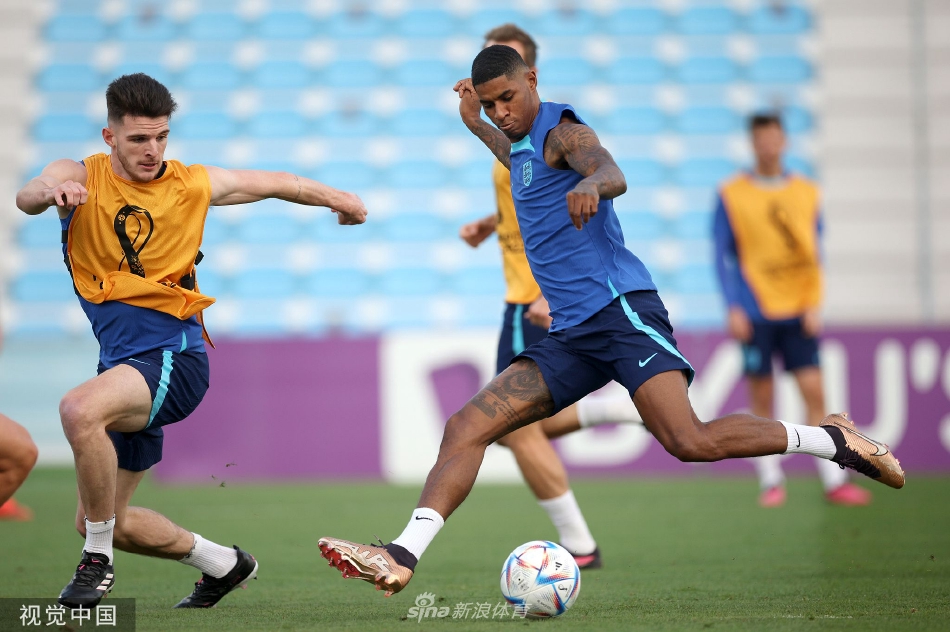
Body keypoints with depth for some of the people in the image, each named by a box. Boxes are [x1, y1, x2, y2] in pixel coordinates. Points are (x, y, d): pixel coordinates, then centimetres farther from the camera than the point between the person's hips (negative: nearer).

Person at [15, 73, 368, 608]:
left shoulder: (193, 185, 2)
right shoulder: (81, 177, -1)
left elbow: (273, 183, 19)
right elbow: (28, 197, -24)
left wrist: (336, 198, 29)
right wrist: (50, 192, -47)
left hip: (174, 357, -4)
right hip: (122, 362, 4)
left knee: (79, 409, -35)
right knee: (102, 520, 10)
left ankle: (98, 562, -21)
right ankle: (224, 564, 33)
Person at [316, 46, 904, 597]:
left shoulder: (561, 128, -4)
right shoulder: (525, 144, 23)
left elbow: (612, 174, -28)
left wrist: (591, 184, -50)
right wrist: (477, 127, 47)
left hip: (621, 308, -9)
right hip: (572, 334, 9)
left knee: (691, 442, -25)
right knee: (465, 428, -5)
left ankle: (832, 440, -9)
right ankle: (403, 556, -14)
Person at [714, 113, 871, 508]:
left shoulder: (806, 193, 8)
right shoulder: (731, 195, 2)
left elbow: (814, 252, 11)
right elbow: (724, 256, 2)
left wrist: (814, 304, 1)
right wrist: (734, 308, -6)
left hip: (797, 311, 2)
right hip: (755, 312, -1)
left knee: (814, 392, -4)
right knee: (761, 398, 0)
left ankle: (834, 482, -2)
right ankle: (771, 482, 8)